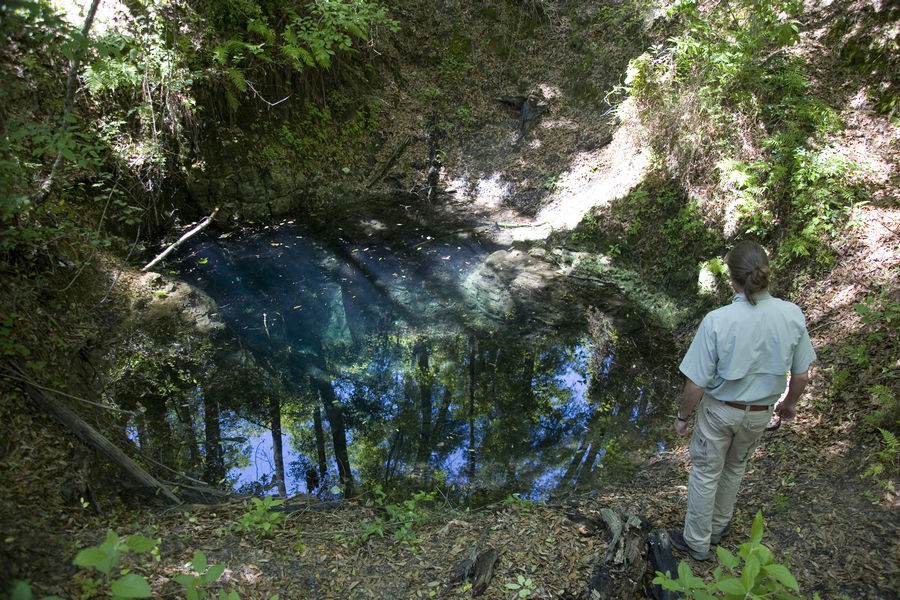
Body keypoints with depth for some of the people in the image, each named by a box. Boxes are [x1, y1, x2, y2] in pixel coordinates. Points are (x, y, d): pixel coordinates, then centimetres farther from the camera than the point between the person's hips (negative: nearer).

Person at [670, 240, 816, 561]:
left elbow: (696, 383, -22)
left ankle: (697, 542, 34)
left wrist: (682, 416, -5)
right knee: (735, 467, 28)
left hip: (720, 410, -4)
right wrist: (789, 402, 16)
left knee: (705, 473, 17)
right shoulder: (792, 315, -17)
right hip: (760, 413, 4)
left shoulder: (717, 321, -29)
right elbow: (801, 374, -5)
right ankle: (718, 526, 49)